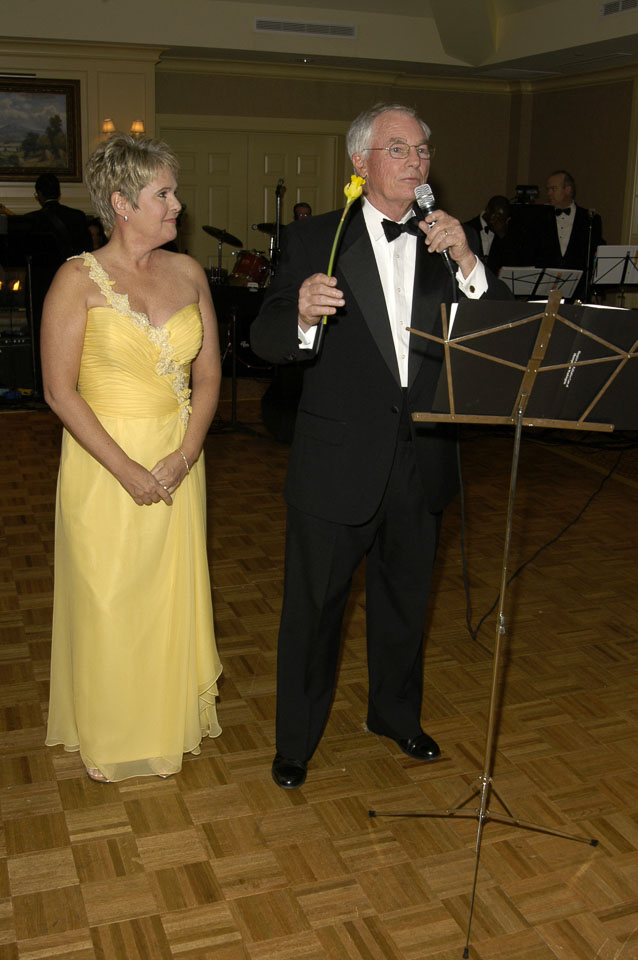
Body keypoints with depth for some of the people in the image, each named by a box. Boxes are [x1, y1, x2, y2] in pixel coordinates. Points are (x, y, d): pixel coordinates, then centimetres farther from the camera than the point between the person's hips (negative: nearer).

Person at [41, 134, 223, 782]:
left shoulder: (188, 273, 3)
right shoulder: (79, 280, -10)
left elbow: (208, 374, 4)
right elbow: (60, 392, -12)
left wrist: (184, 455, -10)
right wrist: (127, 470, -17)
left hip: (177, 463, 4)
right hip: (104, 463, -4)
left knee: (174, 596, 14)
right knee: (107, 603, 8)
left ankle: (173, 722, 36)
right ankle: (109, 735, 31)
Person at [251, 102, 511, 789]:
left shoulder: (447, 245, 5)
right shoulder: (315, 241, -5)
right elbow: (265, 340, -12)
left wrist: (467, 263, -20)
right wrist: (302, 315, -34)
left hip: (421, 462, 4)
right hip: (336, 463, -3)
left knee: (404, 599, 21)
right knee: (313, 605, 9)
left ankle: (396, 714, 45)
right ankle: (296, 738, 31)